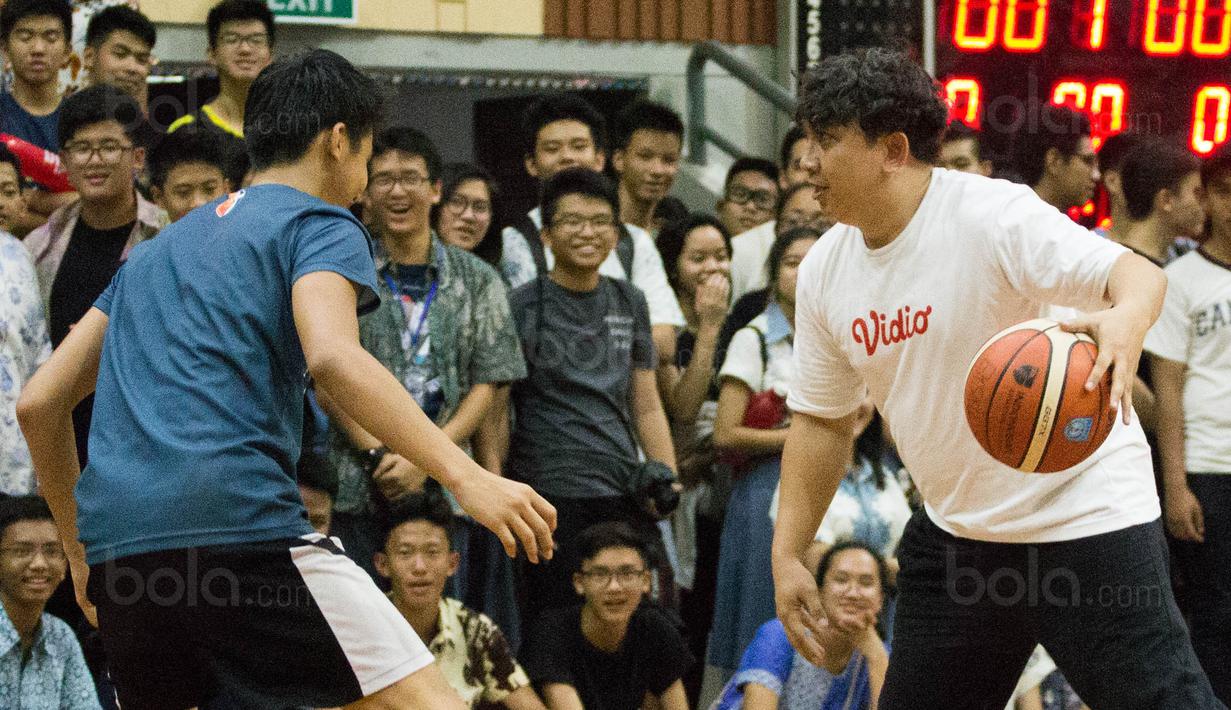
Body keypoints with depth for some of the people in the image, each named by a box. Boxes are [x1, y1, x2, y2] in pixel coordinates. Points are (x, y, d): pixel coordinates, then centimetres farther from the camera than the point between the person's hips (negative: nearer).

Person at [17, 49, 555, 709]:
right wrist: (465, 476, -19)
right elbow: (332, 357, -14)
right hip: (240, 521, -7)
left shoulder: (155, 251, 29)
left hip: (116, 536, 7)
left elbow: (38, 404, 26)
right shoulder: (319, 223, 8)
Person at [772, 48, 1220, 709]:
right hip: (954, 528, 7)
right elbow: (820, 418, 12)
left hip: (1084, 515, -7)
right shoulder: (823, 273, 2)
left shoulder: (993, 214, -18)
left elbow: (1136, 274, -29)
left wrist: (1127, 320, -53)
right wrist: (788, 553, 7)